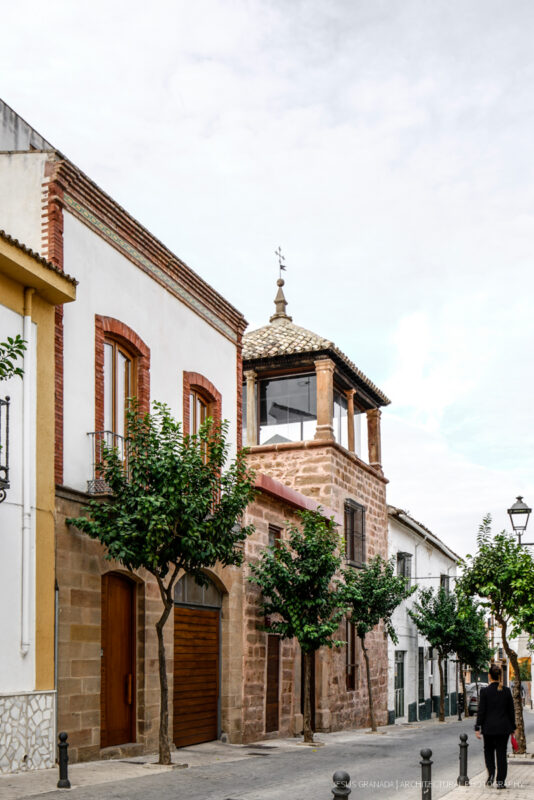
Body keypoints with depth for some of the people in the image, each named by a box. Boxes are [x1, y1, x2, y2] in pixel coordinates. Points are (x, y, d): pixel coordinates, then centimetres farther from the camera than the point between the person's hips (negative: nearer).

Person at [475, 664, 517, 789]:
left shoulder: (485, 691, -10)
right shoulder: (506, 691, -2)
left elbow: (481, 711, -9)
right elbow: (511, 710, 4)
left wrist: (477, 728, -4)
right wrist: (513, 727, 13)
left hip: (489, 728, -1)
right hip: (503, 727, 2)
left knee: (488, 751, 19)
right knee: (501, 753, 6)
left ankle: (491, 774, 4)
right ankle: (500, 781, 6)